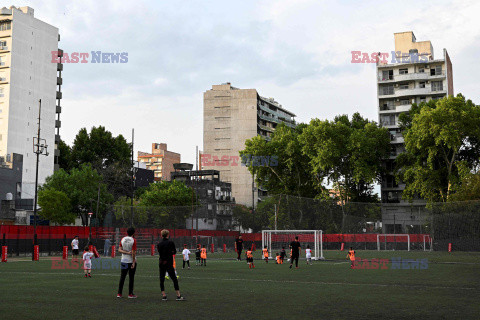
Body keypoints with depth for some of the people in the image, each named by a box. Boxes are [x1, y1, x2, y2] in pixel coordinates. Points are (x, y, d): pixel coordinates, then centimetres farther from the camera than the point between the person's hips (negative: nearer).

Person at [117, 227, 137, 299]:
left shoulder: (123, 239, 3)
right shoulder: (133, 240, -11)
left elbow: (119, 250, 0)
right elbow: (133, 252, -14)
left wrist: (126, 252, -7)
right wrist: (134, 262, -12)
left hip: (123, 261, 4)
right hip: (131, 261, -4)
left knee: (122, 277, 9)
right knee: (131, 278, 2)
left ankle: (119, 293, 9)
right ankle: (130, 294, 5)